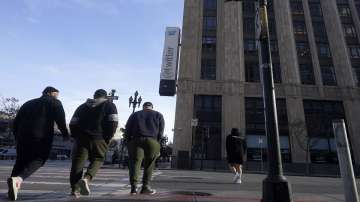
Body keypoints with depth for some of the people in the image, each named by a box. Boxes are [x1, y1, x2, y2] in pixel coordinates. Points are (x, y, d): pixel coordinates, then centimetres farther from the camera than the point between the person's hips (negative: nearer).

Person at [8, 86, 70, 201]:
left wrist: (17, 137, 29)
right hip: (42, 136, -5)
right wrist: (65, 134, 5)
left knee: (21, 160, 21)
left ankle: (14, 182, 13)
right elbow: (60, 120, -4)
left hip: (22, 135, 5)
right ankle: (18, 178, -15)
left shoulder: (28, 103, 27)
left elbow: (16, 122, 23)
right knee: (38, 160, 7)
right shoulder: (55, 102, 11)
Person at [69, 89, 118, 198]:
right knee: (97, 160, 11)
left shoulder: (82, 106, 21)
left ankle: (75, 189, 5)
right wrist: (107, 139, 1)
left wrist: (76, 137, 18)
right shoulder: (109, 105, 9)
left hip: (81, 138, 3)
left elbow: (72, 124, 13)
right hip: (99, 139, -2)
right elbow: (113, 123, -5)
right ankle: (86, 178, -12)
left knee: (77, 162, 9)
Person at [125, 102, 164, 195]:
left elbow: (127, 129, 13)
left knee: (135, 163, 1)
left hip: (136, 140, 1)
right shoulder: (158, 115, 18)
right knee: (149, 165, 8)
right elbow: (161, 131, 8)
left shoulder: (135, 114, 21)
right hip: (152, 141, 0)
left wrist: (129, 142, 16)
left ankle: (134, 186, -9)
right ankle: (145, 187, 9)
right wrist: (157, 143, 11)